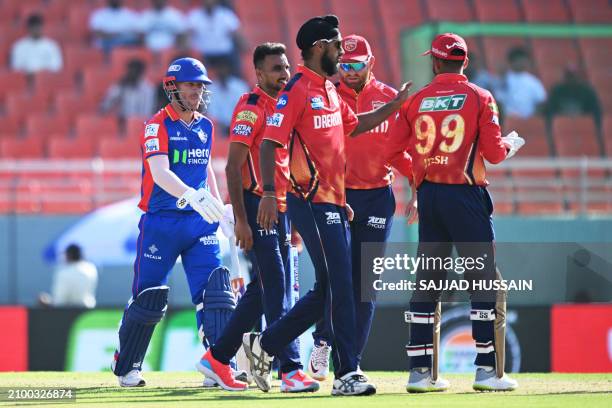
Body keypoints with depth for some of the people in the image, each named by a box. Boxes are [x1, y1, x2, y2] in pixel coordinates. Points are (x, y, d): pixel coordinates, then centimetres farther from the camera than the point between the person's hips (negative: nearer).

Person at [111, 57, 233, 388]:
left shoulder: (205, 126, 11)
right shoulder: (158, 125, -9)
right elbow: (159, 173, -24)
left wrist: (217, 205, 14)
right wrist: (192, 196, -40)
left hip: (200, 223, 5)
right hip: (161, 222, -5)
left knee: (214, 292, -9)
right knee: (148, 296, 2)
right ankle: (126, 367, 20)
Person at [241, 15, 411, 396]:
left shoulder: (330, 90, 17)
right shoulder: (297, 90, -11)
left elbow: (353, 125, 33)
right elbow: (271, 142, -18)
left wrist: (396, 104, 26)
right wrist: (269, 193, -28)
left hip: (335, 203, 9)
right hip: (312, 204, -9)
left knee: (329, 290, 11)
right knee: (339, 287, -9)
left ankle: (264, 345, 21)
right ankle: (346, 374, -6)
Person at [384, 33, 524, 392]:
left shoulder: (416, 101, 6)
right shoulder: (479, 97, -3)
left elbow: (393, 151, 4)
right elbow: (494, 152, -8)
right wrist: (512, 144, 14)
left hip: (428, 196, 4)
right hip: (466, 196, -4)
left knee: (426, 282, 9)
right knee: (485, 279, 0)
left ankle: (421, 371, 8)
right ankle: (488, 370, -6)